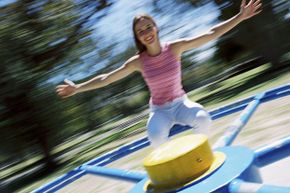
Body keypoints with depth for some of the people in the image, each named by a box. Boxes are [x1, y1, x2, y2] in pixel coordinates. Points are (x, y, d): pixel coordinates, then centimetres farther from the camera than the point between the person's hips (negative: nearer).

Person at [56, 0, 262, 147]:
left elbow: (211, 34, -13)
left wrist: (240, 17, -16)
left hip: (180, 103, 1)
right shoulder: (138, 61, -10)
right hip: (159, 110, -1)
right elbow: (106, 78, -4)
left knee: (203, 119, -31)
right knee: (156, 138, -33)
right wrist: (77, 88, -5)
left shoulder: (175, 48, -11)